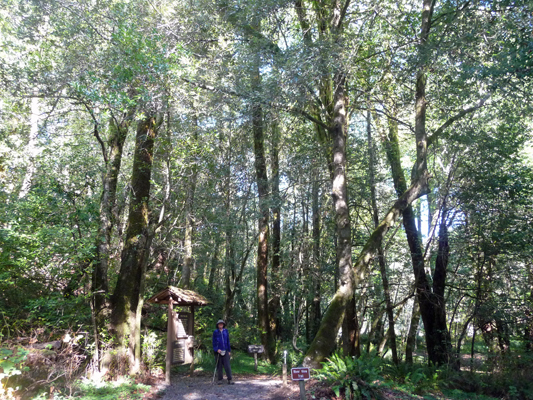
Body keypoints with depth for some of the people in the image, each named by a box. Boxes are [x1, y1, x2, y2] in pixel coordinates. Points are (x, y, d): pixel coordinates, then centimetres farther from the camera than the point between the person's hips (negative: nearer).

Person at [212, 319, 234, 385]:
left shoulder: (226, 331, 9)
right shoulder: (215, 332, 3)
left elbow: (228, 341, 13)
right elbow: (214, 342, 2)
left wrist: (229, 351, 10)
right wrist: (217, 349, -12)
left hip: (225, 351, 1)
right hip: (218, 351, -1)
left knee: (227, 365, -5)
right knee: (219, 366, 3)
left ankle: (229, 380, -5)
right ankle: (220, 380, 12)